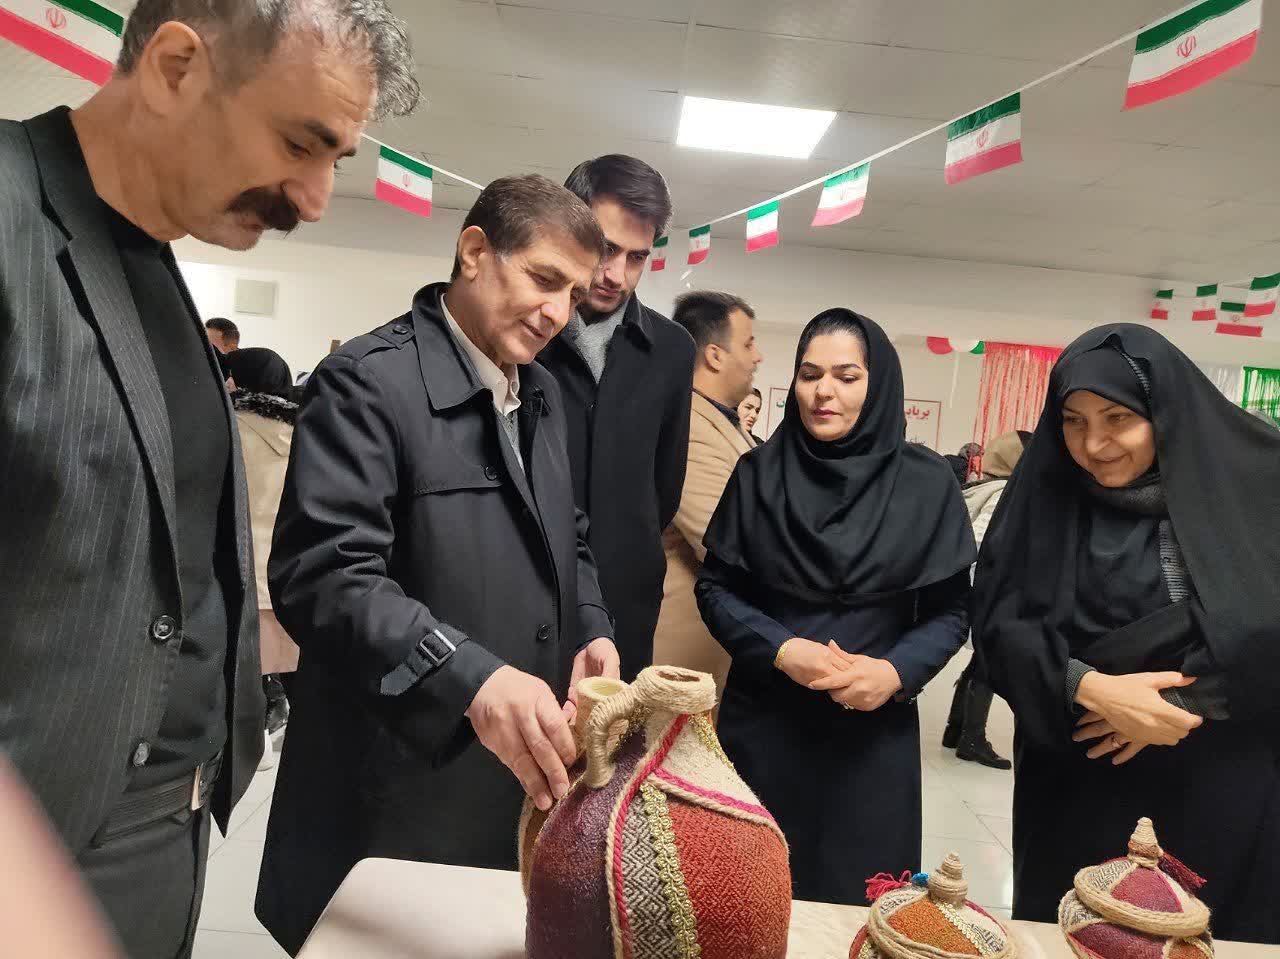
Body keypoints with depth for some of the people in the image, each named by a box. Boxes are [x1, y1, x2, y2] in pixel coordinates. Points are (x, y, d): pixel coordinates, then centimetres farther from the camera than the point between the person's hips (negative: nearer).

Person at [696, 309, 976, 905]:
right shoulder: (758, 473, -1)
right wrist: (779, 649, -15)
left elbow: (950, 609, 1)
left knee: (857, 896, 11)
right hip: (763, 722, 1)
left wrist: (897, 672, -16)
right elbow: (715, 587, 0)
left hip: (874, 728, 0)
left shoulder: (927, 483, -4)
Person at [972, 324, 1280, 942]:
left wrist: (1190, 702, -15)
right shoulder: (1045, 499, -2)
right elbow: (999, 624, -7)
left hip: (1225, 786, 0)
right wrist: (1089, 687, -21)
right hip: (1080, 788, 1)